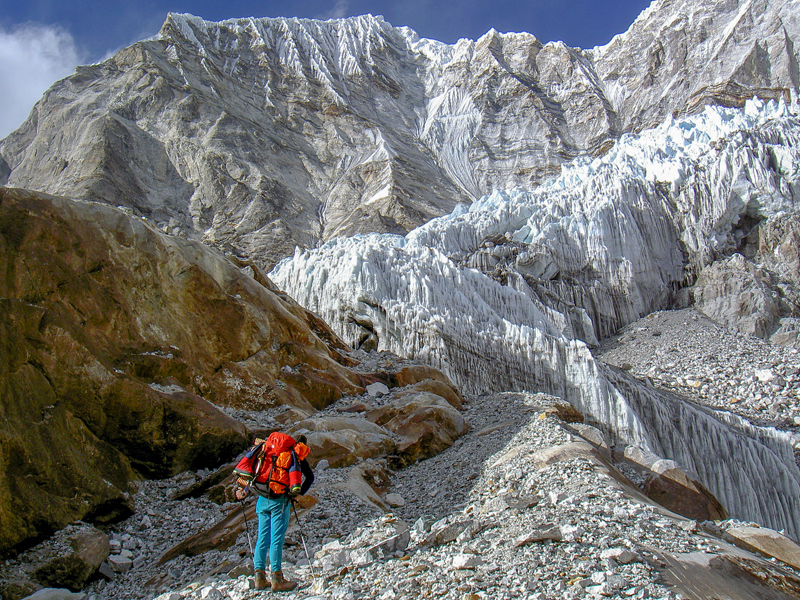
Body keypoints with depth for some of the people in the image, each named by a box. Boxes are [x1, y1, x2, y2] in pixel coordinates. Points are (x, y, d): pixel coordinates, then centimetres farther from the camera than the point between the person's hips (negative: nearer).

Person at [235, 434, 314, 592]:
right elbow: (310, 477, -3)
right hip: (280, 501, -5)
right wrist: (299, 494, 1)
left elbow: (256, 473, 20)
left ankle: (259, 578, 12)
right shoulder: (298, 459, 6)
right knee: (277, 539, -2)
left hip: (262, 500, 5)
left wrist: (244, 490, 25)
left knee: (262, 538, 10)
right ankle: (276, 579, 1)